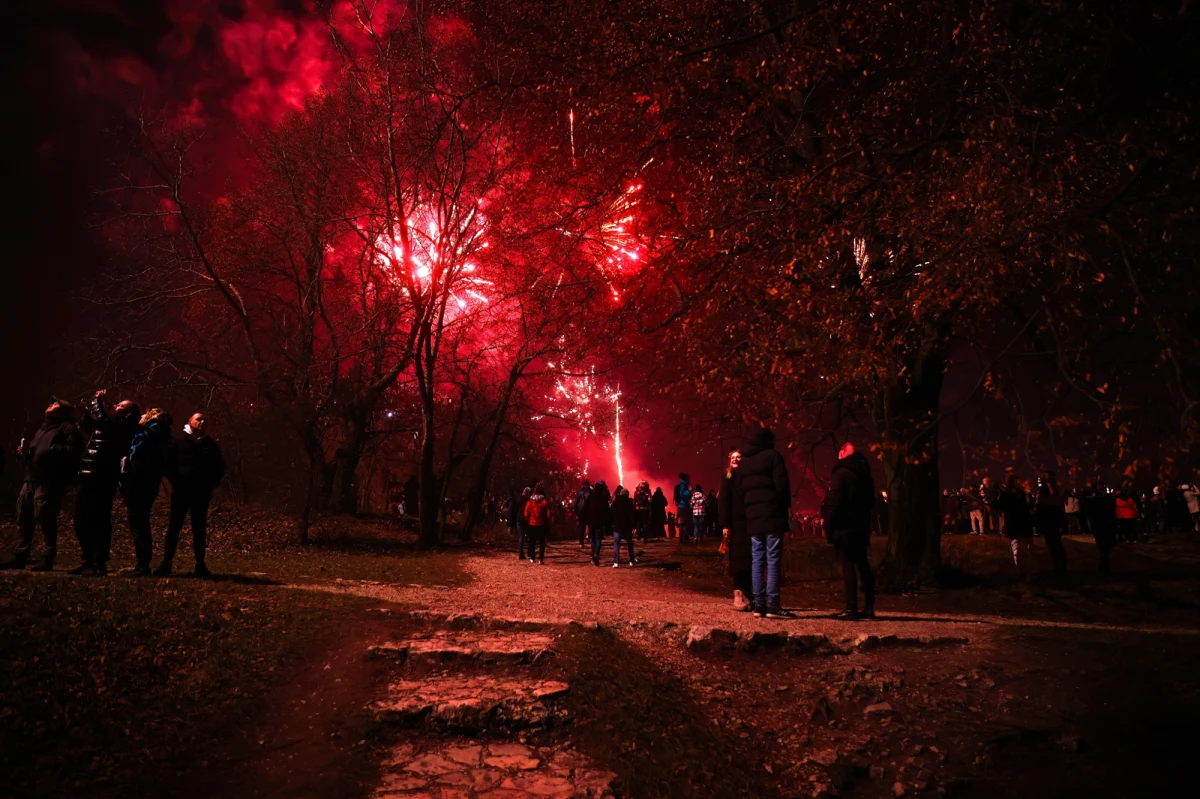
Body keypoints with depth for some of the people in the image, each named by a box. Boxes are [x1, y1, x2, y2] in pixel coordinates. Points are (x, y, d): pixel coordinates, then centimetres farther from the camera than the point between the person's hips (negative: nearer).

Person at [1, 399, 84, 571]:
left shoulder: (68, 428, -1)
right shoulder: (44, 427, 27)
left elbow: (74, 450, -15)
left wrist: (53, 449, -24)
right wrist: (26, 450, 13)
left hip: (49, 482, -9)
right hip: (32, 479, 9)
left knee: (45, 519, -10)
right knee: (24, 518, 9)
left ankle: (47, 560, -4)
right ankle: (20, 557, 17)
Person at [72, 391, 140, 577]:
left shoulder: (121, 428, -9)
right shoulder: (105, 426, 19)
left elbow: (100, 418, -25)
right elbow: (84, 424, 32)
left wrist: (96, 401, -8)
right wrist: (92, 402, 18)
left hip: (101, 481, -10)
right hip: (88, 479, 10)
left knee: (98, 523, -7)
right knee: (82, 522, 14)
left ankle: (99, 565, -2)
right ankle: (89, 561, 23)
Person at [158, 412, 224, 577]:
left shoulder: (211, 445, 11)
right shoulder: (179, 441, 4)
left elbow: (219, 467, 15)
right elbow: (169, 462, 2)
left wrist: (212, 484, 4)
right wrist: (174, 481, -6)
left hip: (202, 493, 2)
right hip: (181, 491, -2)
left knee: (199, 529, 6)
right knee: (174, 527, 0)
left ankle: (200, 565, 10)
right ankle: (166, 563, 4)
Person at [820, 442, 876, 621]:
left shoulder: (841, 473, -12)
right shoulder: (865, 474, 13)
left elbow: (833, 503, -18)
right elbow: (870, 501, 20)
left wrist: (827, 526, -11)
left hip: (844, 528, -8)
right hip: (861, 527, 8)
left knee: (848, 567, -7)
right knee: (863, 566, 14)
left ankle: (851, 609, -8)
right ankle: (869, 607, 17)